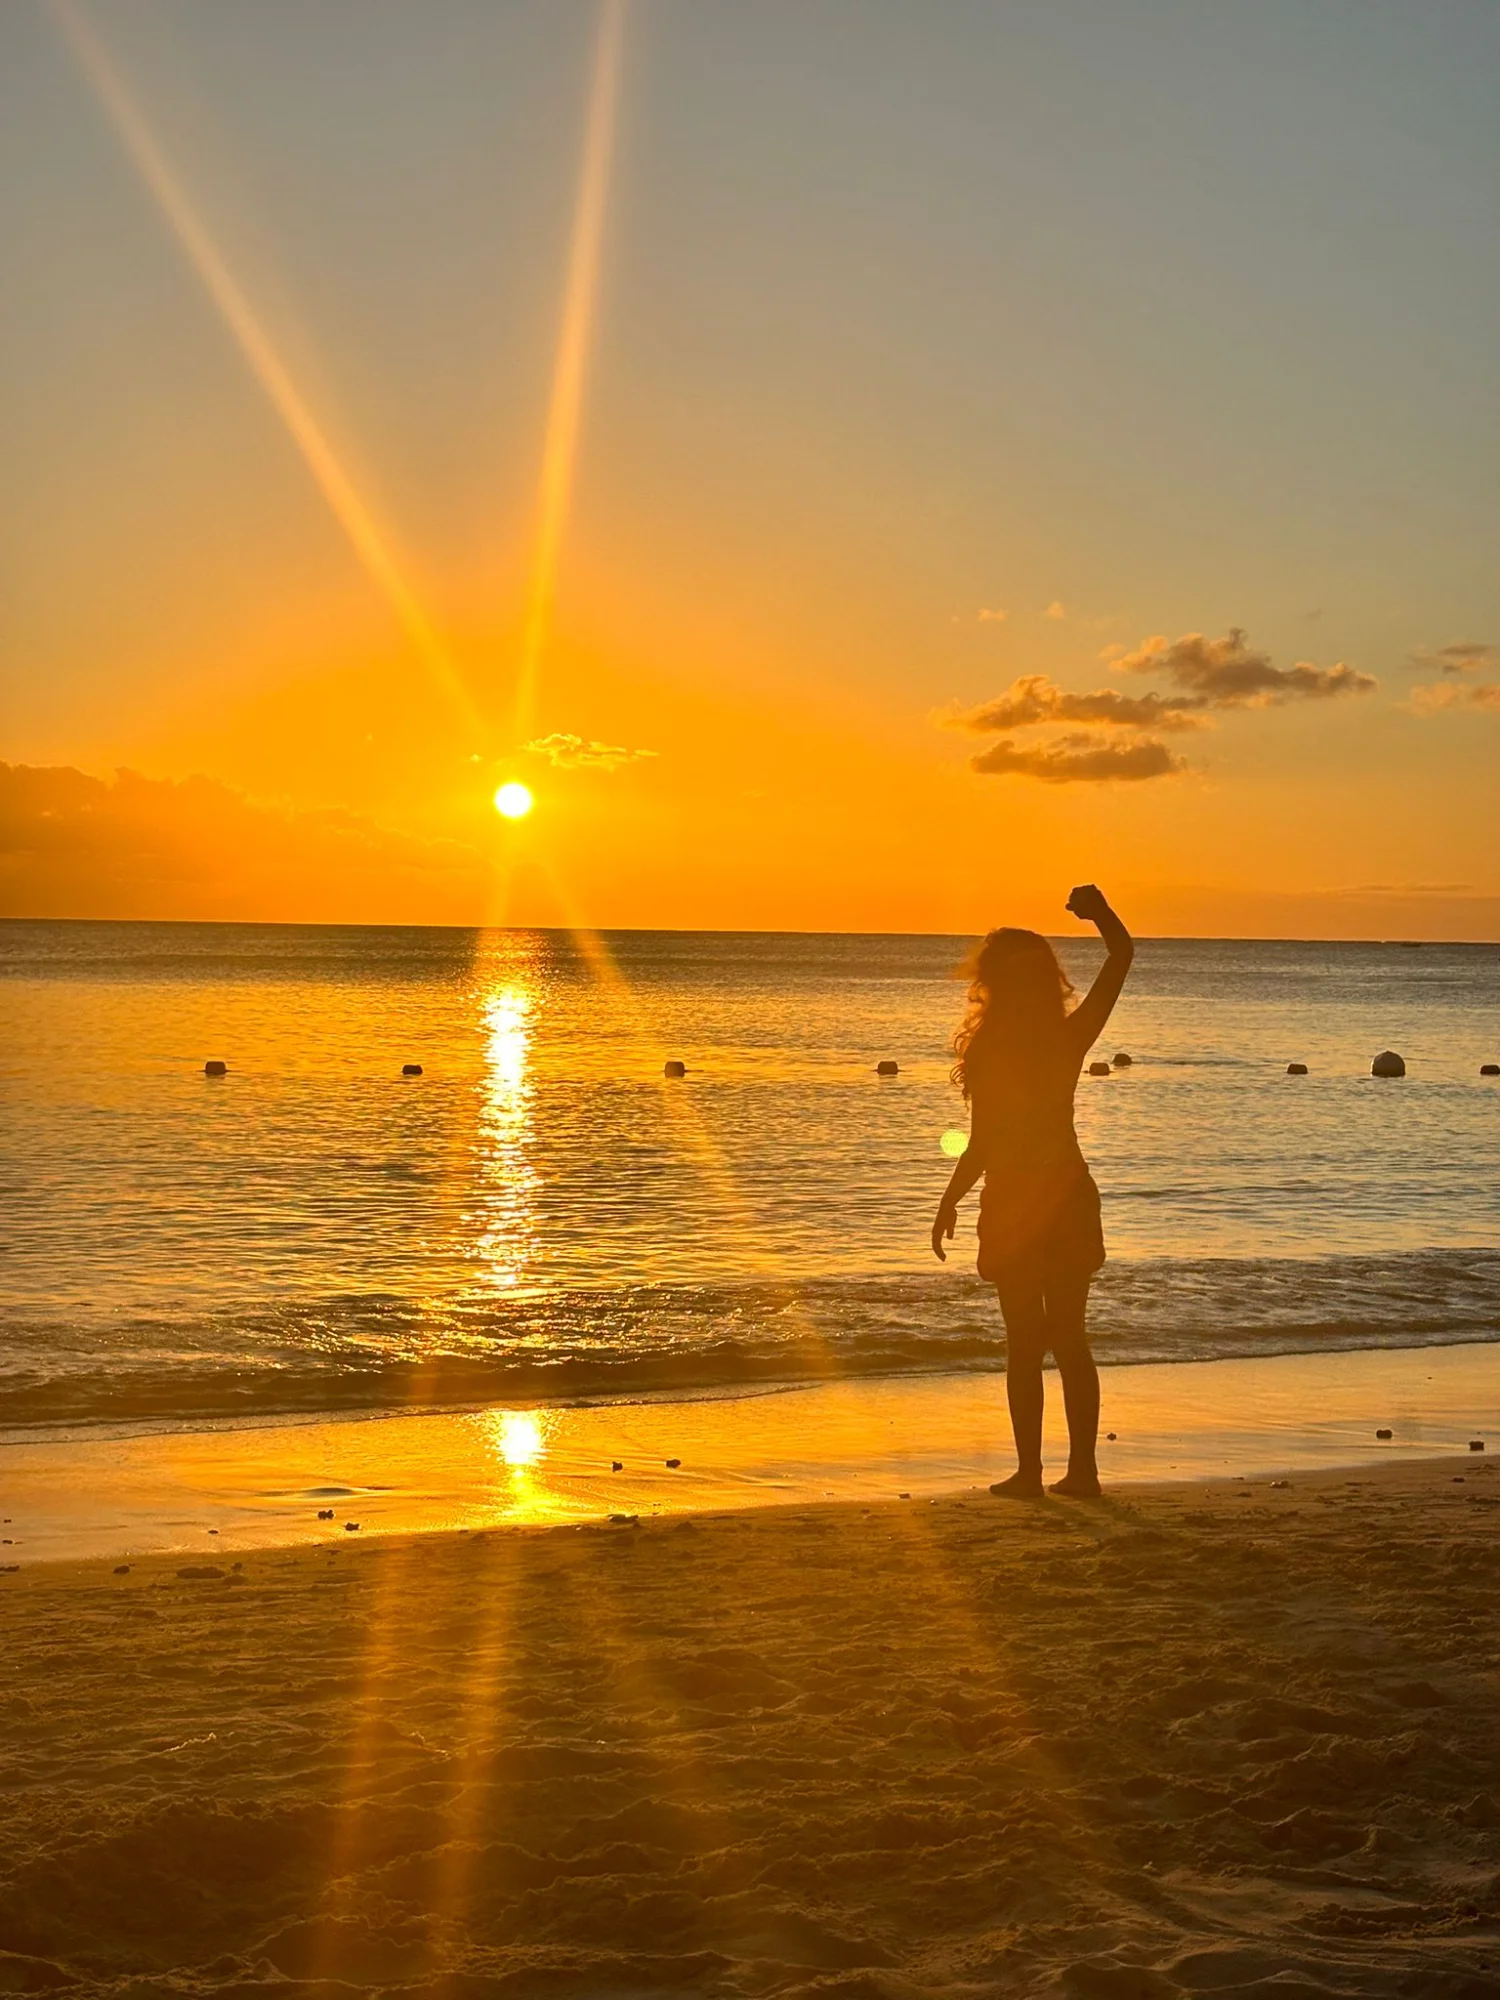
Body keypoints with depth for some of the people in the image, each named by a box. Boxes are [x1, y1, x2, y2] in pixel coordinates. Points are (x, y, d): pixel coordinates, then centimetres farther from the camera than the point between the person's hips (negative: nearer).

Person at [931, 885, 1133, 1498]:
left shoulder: (990, 1050, -13)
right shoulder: (1071, 1037, -3)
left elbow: (982, 1145, -12)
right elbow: (1121, 958, 8)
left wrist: (948, 1203, -1)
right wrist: (1101, 913, 1)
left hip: (1013, 1205, -4)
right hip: (1070, 1197, 4)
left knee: (1024, 1342, 2)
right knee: (1070, 1337, 11)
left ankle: (1029, 1471, 3)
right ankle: (1083, 1469, 12)